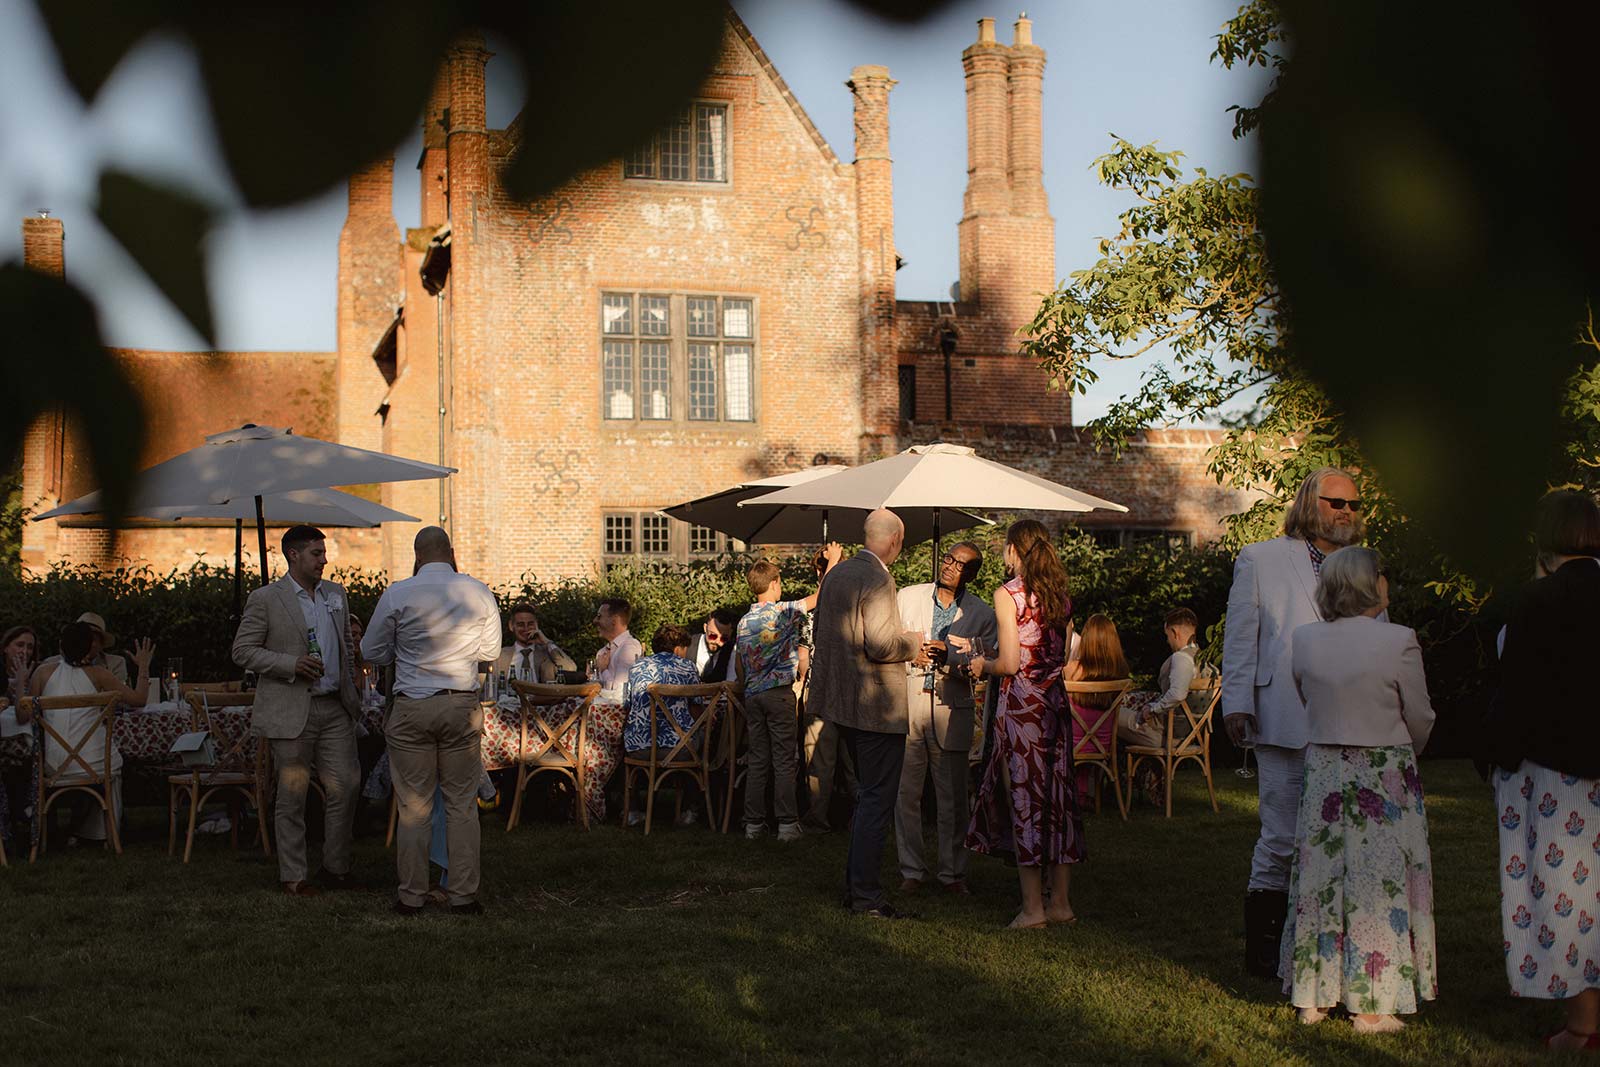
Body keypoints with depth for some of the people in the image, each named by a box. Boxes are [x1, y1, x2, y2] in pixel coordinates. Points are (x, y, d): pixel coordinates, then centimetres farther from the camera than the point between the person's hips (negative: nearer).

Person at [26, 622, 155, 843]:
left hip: (56, 767, 2)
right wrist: (144, 667, 16)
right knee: (114, 763, 34)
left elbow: (23, 717, 1)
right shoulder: (97, 674, -3)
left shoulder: (44, 672, 1)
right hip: (93, 765, -2)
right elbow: (138, 698, 1)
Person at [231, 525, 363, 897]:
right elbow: (243, 650, -7)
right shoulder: (265, 599, -5)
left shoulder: (336, 594, 12)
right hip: (291, 711, -5)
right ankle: (292, 875, 11)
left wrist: (351, 691, 13)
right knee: (292, 795, 2)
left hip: (335, 708, 5)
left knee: (346, 785, 2)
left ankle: (336, 867, 16)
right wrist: (292, 664, -17)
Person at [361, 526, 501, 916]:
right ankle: (463, 895, 8)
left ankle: (412, 895, 10)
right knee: (462, 804, 7)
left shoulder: (397, 595, -6)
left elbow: (372, 652, 5)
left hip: (411, 708, -1)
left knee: (414, 806, 5)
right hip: (463, 706, 1)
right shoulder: (479, 592, 1)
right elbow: (490, 653, 11)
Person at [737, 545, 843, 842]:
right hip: (780, 694, -5)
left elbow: (740, 667, 13)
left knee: (757, 761, 9)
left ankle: (753, 823, 10)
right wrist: (833, 560, 5)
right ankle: (787, 824, -2)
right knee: (784, 762, -2)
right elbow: (818, 597, -5)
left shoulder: (743, 622, 8)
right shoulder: (784, 611, -8)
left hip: (752, 696, 5)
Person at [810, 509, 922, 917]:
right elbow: (880, 645, -24)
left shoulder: (836, 574, 9)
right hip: (877, 707, -9)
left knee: (869, 794, 20)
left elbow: (822, 633, 17)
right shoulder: (877, 580, -19)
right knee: (877, 800, -2)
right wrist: (912, 642, -6)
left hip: (840, 698, 10)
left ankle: (855, 885, 25)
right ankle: (866, 895, 1)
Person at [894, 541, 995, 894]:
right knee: (906, 792, 3)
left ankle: (952, 871, 16)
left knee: (953, 797, 3)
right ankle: (911, 870, 14)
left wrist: (949, 655, -17)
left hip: (951, 709, -1)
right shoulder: (907, 597, 8)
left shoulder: (982, 614, 4)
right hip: (906, 704, 1)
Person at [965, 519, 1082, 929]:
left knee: (1024, 796, -1)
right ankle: (1061, 901, 13)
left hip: (1021, 701, -6)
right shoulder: (1061, 595, 10)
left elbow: (1010, 662, -15)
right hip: (1056, 702, 6)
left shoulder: (1008, 595, -9)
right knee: (1057, 795, 9)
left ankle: (1033, 906, 1)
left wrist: (983, 665, 7)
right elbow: (1064, 656, 14)